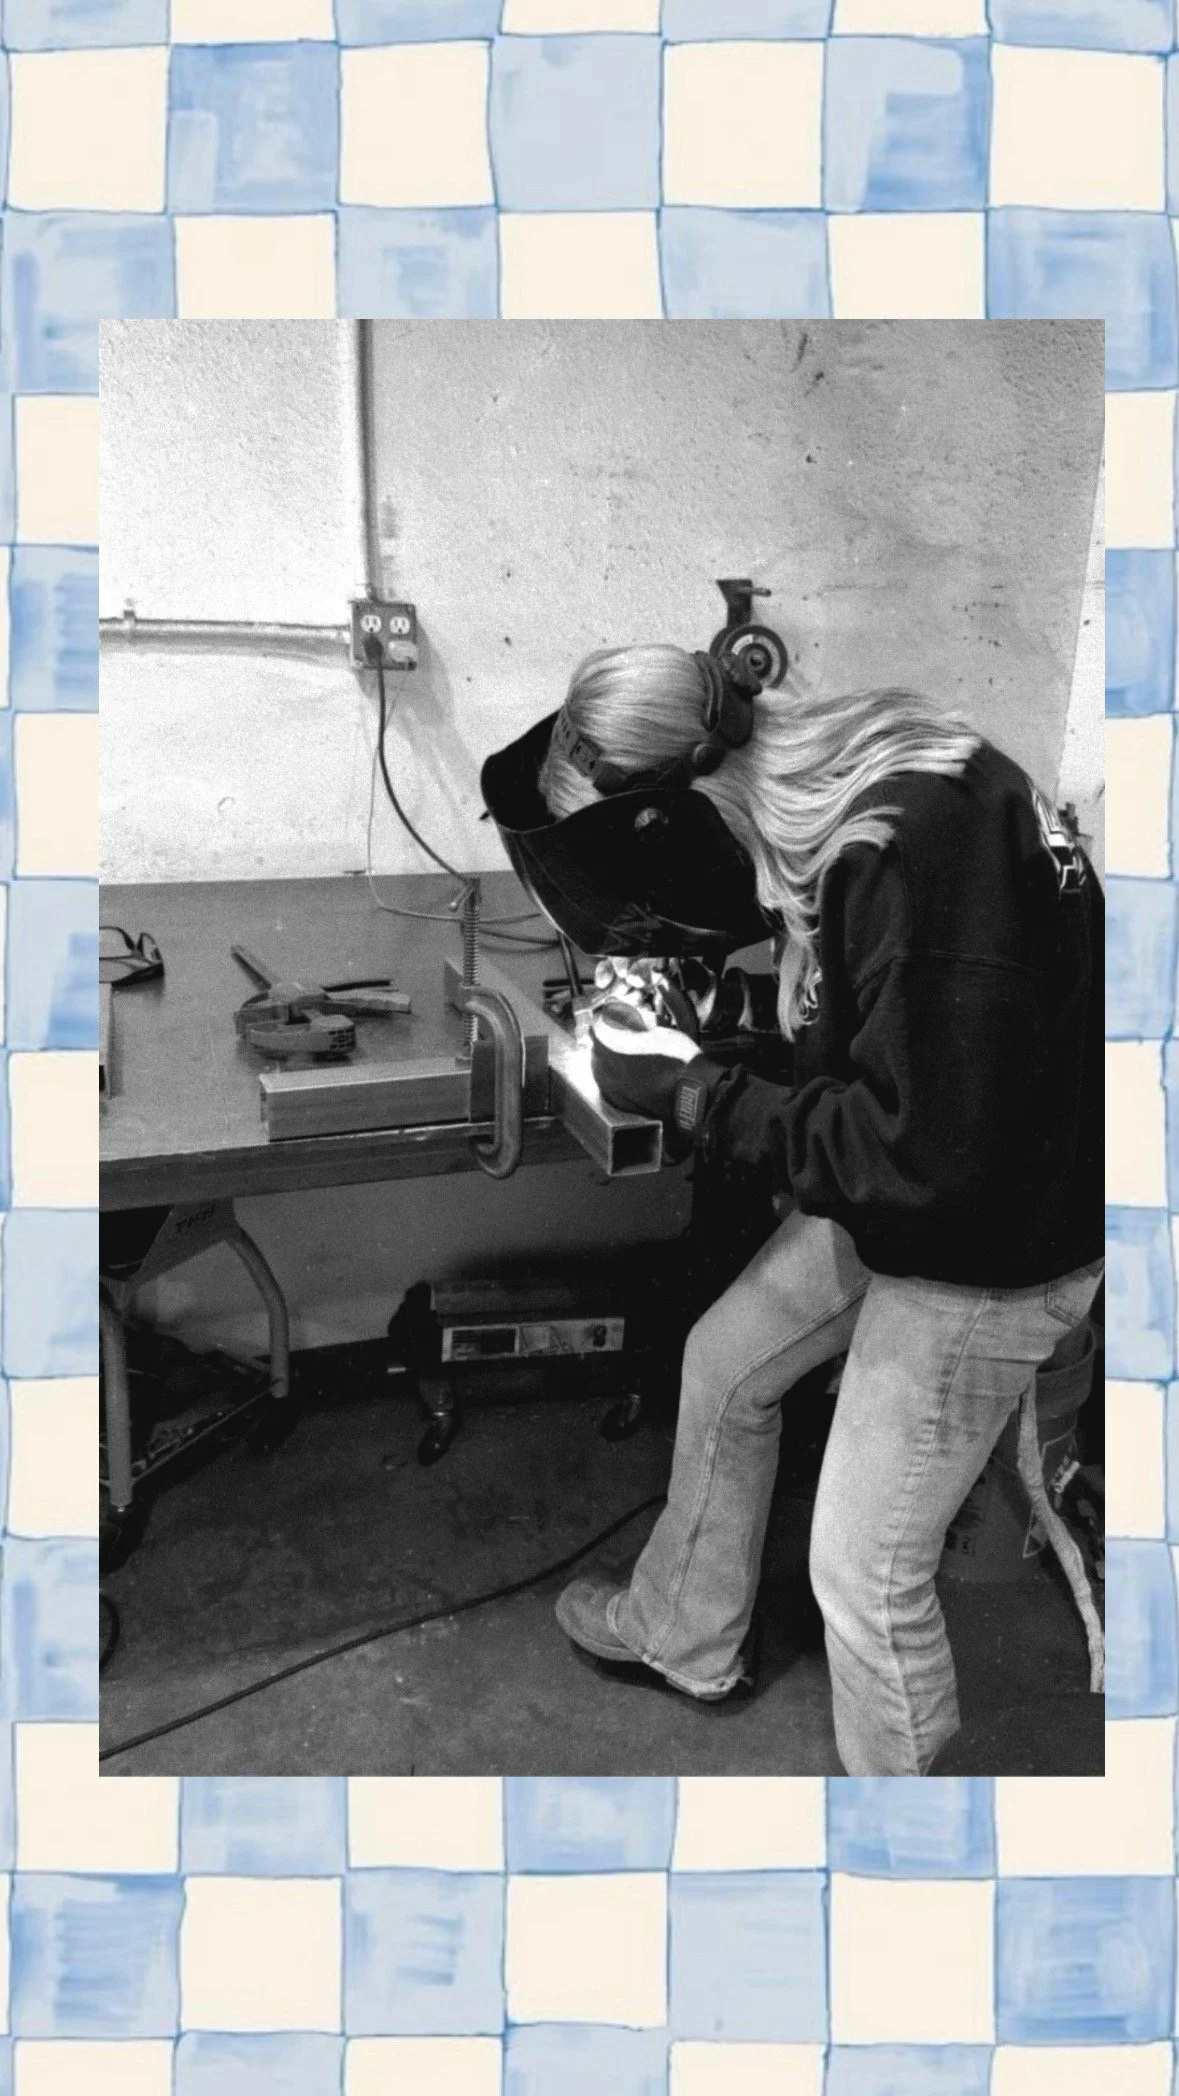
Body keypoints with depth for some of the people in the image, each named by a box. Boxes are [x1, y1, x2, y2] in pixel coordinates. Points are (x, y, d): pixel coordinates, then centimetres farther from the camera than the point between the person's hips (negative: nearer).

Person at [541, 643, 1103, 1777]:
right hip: (886, 1199, 9)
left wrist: (690, 1090, -24)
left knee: (866, 1570, 4)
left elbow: (925, 1155, -33)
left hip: (984, 1248, -9)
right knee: (724, 1363, 22)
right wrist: (676, 1014, -4)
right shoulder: (830, 796, -6)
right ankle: (678, 1634, 47)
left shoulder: (921, 840, -34)